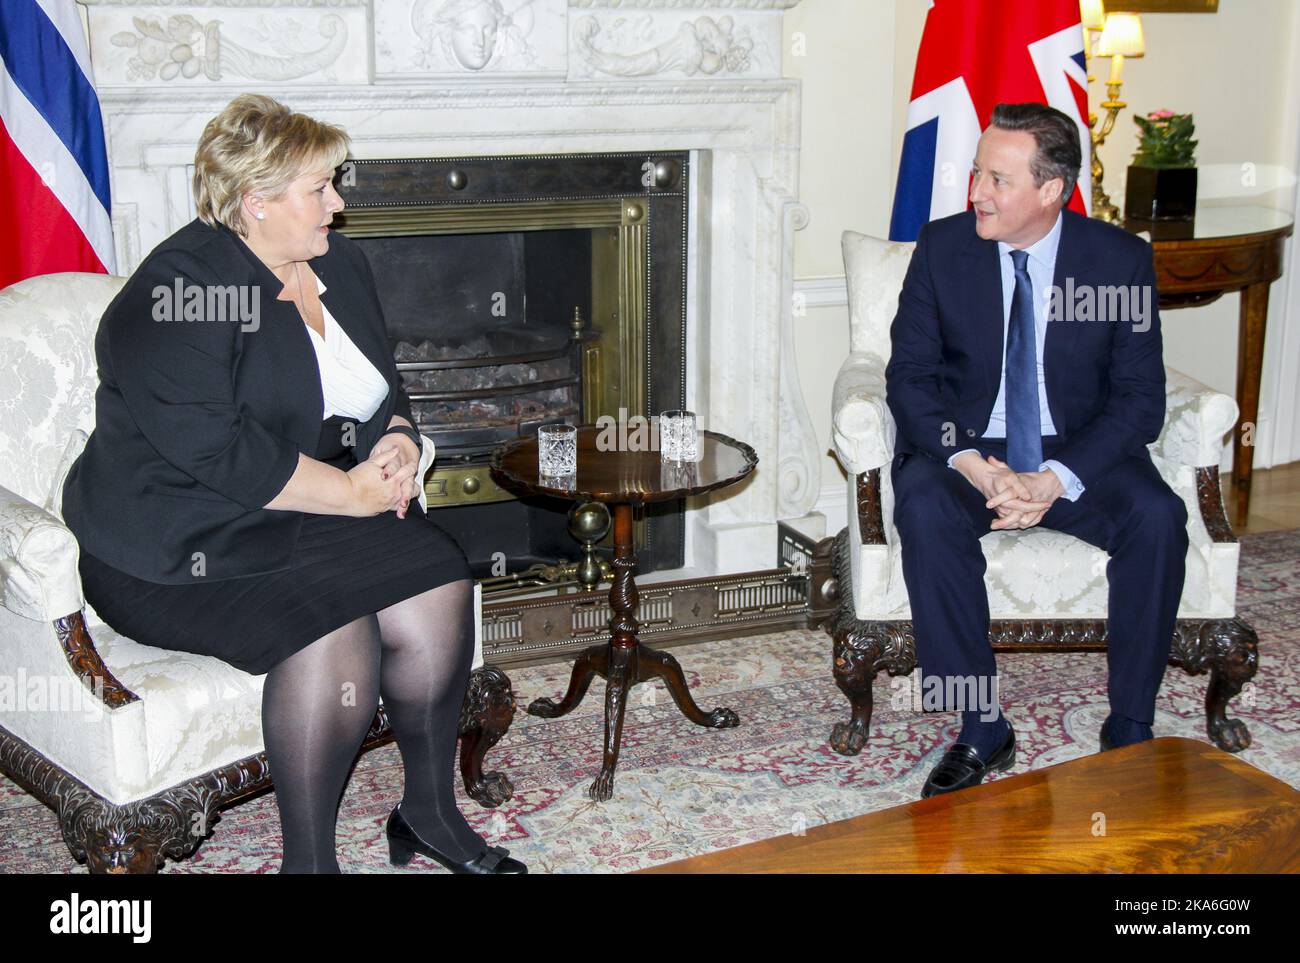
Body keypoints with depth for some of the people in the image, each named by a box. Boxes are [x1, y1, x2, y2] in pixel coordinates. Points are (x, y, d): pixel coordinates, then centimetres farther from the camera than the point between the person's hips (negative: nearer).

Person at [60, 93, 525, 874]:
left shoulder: (340, 264, 12)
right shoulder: (174, 297, -15)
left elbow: (383, 388, 22)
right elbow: (215, 451, -24)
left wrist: (398, 441, -2)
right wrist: (352, 492, -19)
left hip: (319, 515, 7)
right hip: (185, 543, -7)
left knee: (439, 588, -19)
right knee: (331, 635, -31)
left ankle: (431, 814, 0)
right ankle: (308, 859, -13)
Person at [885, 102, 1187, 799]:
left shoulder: (1121, 258, -5)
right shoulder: (942, 246, -3)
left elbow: (1140, 397, -7)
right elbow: (909, 375, -4)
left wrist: (1057, 478, -23)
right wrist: (968, 461, -23)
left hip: (1077, 455, 0)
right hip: (966, 447, 0)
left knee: (1157, 518, -29)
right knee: (925, 509, -32)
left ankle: (1129, 729, -13)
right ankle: (981, 730, -21)